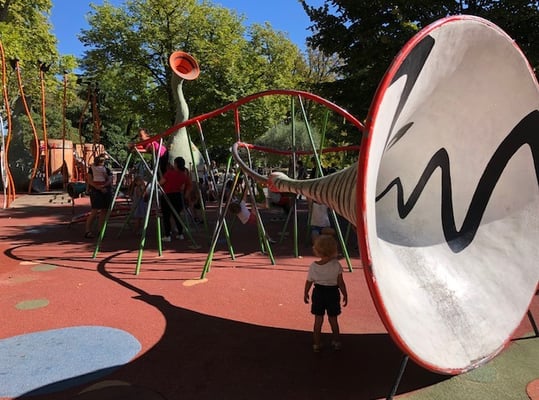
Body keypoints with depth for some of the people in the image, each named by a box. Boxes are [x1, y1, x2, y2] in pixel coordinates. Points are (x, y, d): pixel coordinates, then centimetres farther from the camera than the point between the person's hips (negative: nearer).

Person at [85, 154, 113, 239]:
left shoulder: (107, 169, 12)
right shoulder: (91, 169, 2)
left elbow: (110, 180, 1)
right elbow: (89, 181, -8)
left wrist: (103, 185, -19)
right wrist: (99, 188, -18)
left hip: (106, 191, 4)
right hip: (95, 191, -4)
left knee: (104, 211, 5)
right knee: (94, 211, -11)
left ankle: (100, 230, 13)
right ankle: (87, 231, -6)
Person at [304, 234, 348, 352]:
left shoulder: (313, 266, -13)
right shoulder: (336, 265, -16)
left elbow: (309, 282, -3)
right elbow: (341, 282, -9)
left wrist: (305, 294, 12)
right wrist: (345, 295, 4)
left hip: (318, 293, 1)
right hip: (332, 293, 0)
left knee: (318, 319, 13)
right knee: (333, 319, 17)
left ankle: (316, 344, 21)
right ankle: (336, 342, 31)